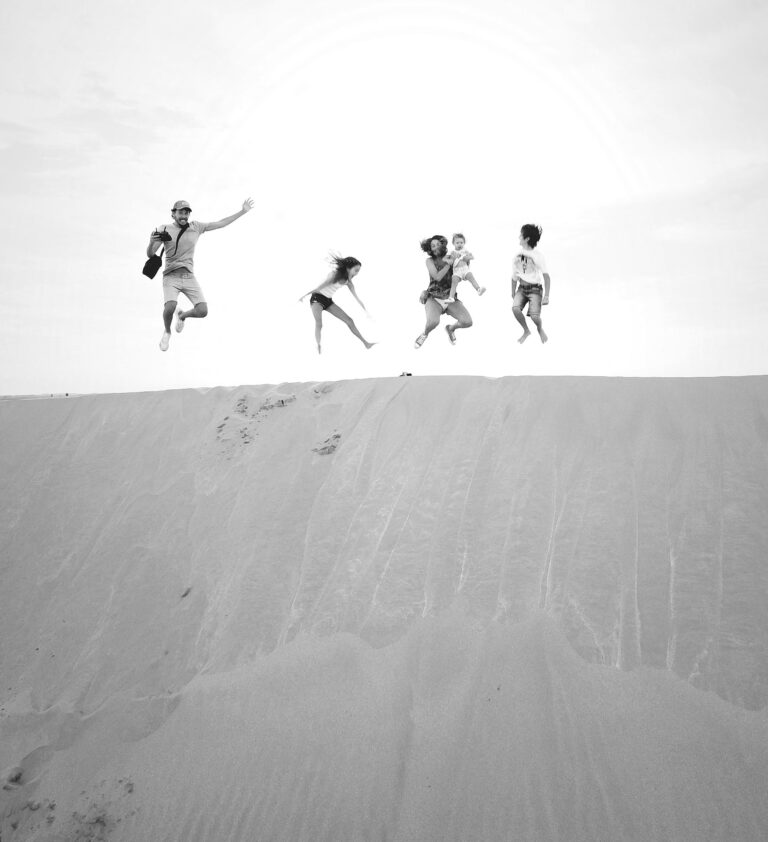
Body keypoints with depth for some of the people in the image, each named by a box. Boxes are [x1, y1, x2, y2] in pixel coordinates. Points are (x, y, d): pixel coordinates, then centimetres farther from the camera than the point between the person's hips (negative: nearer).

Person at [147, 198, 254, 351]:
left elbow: (220, 223, 12)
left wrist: (242, 211, 12)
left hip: (189, 276, 3)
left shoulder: (196, 227, 7)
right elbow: (150, 254, -5)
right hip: (171, 276, -3)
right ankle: (167, 332, 9)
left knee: (202, 311, -11)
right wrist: (152, 242, -27)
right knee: (170, 307, -26)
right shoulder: (164, 230, -1)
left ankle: (182, 315, 26)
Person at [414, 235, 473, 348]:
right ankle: (425, 333, 3)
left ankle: (451, 328, 16)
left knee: (468, 322, -21)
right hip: (434, 299, -3)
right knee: (433, 322, -36)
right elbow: (437, 277, -18)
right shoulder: (429, 261, -4)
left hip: (450, 299, 3)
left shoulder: (451, 258, 3)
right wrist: (449, 264, -14)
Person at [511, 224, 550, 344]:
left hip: (535, 289, -4)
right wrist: (513, 294, 15)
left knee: (534, 315, -20)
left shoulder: (537, 255, -12)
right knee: (515, 308, -23)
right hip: (522, 288, 4)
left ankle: (540, 329, 18)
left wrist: (546, 296, -17)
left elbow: (546, 276, -13)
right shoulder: (517, 255, 3)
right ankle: (526, 331, 3)